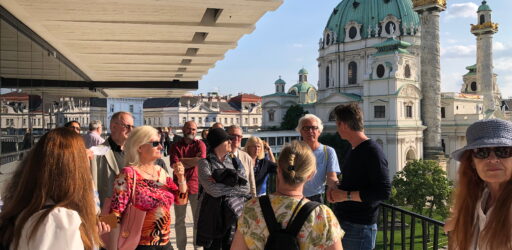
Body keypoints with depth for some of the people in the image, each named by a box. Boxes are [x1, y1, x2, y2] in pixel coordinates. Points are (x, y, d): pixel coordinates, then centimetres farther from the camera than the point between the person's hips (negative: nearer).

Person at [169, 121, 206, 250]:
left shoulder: (200, 144, 1)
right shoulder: (176, 146, 4)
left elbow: (202, 160, -17)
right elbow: (174, 164, -11)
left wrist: (182, 160, -12)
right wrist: (193, 160, -13)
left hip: (196, 186, -1)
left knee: (198, 220, 7)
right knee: (180, 220, 10)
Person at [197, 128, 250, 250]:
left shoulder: (235, 161, 9)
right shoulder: (205, 163, -3)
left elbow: (246, 188, -2)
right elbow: (213, 190, -18)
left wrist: (221, 182, -13)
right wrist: (234, 185, -8)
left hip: (234, 215, 3)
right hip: (213, 217, -3)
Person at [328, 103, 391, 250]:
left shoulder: (372, 151, -15)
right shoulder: (354, 151, 14)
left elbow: (383, 192, -22)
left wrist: (346, 195, -20)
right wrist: (336, 191, 6)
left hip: (359, 228, -9)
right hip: (343, 224, 9)